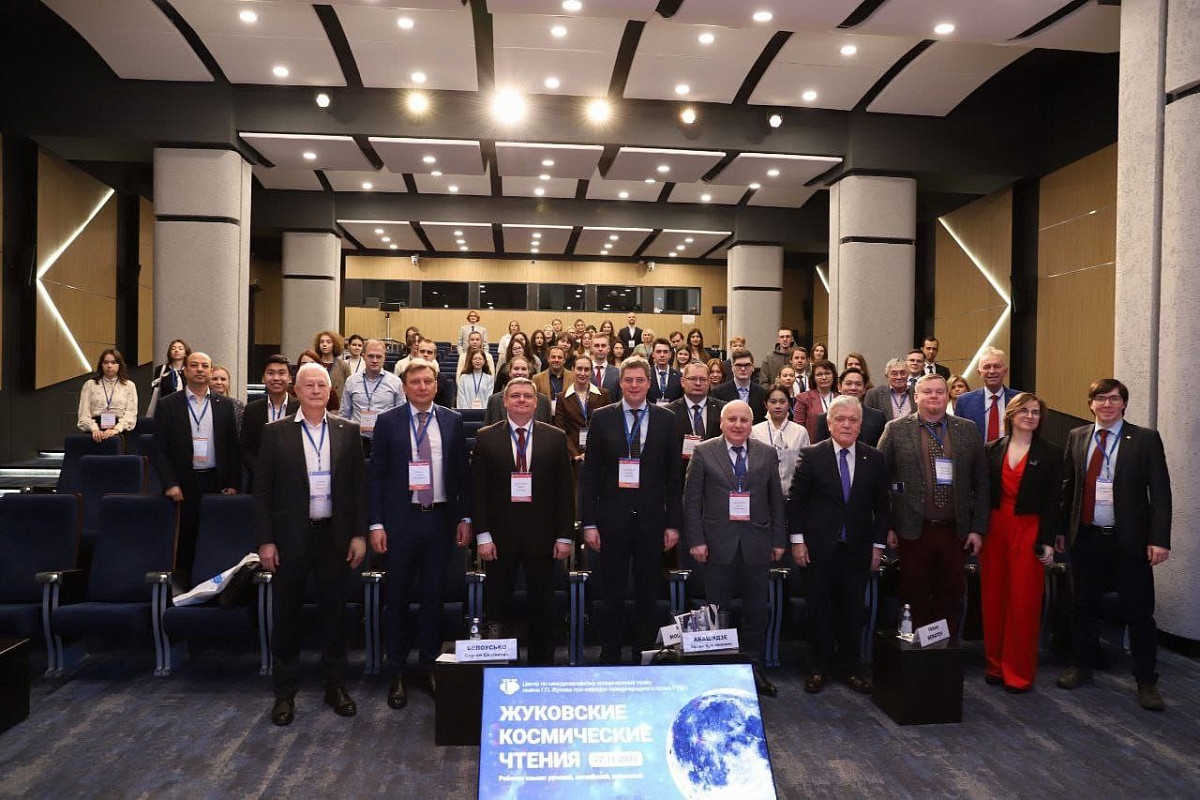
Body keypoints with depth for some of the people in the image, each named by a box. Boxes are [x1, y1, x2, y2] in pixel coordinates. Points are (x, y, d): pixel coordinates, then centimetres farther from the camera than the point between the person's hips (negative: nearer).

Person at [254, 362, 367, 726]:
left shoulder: (347, 431, 2)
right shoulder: (276, 433, -1)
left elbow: (359, 484, 3)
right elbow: (262, 490, 0)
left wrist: (359, 534, -1)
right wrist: (265, 541, -5)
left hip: (334, 536, 1)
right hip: (291, 537, -1)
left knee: (334, 613, 11)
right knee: (287, 615, 10)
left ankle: (335, 685, 26)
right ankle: (285, 692, 25)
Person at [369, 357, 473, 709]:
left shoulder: (452, 421, 5)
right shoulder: (387, 421, 0)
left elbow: (462, 473, 7)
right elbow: (376, 475, -1)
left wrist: (465, 518, 2)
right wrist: (376, 524, -7)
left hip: (441, 519, 2)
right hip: (401, 521, -1)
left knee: (433, 596, 11)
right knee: (397, 598, 7)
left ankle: (427, 667, 25)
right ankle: (396, 673, 20)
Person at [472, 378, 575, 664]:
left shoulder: (555, 437, 4)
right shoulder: (486, 437, 2)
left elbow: (565, 490, 2)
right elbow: (478, 490, 0)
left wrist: (565, 536, -2)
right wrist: (483, 535, -7)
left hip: (541, 535, 0)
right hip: (500, 534, 0)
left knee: (542, 606, 9)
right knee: (497, 606, 8)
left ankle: (541, 664, 22)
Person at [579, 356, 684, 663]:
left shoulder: (666, 419, 4)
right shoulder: (602, 418, 1)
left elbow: (673, 476, 5)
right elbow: (589, 474, 0)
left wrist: (673, 523, 1)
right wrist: (589, 523, -5)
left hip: (651, 520, 1)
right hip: (612, 520, -1)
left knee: (648, 594, 11)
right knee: (612, 594, 8)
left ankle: (645, 657, 25)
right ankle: (609, 656, 22)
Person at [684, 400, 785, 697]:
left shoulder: (767, 454, 6)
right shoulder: (703, 452, -1)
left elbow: (777, 501, 9)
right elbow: (692, 501, -2)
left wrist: (778, 540, 5)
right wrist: (696, 540, -8)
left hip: (756, 544, 2)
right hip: (718, 544, -2)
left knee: (756, 609, 9)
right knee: (719, 609, 7)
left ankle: (752, 666, 24)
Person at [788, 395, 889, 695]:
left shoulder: (874, 459, 3)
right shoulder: (812, 456, -3)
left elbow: (881, 506, 8)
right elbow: (796, 500, -1)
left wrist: (878, 545, 5)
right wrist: (797, 540, -5)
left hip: (858, 549, 2)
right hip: (820, 548, -1)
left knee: (853, 610, 9)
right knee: (821, 608, 8)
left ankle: (850, 666, 25)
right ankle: (820, 666, 23)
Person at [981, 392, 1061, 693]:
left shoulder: (1051, 454, 0)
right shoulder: (992, 450, 6)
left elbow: (1053, 501, -2)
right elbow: (983, 494, 8)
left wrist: (1047, 542, -8)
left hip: (1029, 532, -3)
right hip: (994, 530, 3)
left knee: (1023, 602, 0)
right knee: (993, 599, 8)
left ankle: (1019, 672, 12)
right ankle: (996, 665, 20)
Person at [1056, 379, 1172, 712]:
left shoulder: (1146, 439, -3)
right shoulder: (1076, 437, 6)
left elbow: (1160, 492, -7)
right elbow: (1067, 485, 9)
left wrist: (1159, 539, -13)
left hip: (1130, 540, -3)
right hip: (1086, 537, 3)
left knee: (1138, 612, 3)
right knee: (1082, 607, 14)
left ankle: (1146, 683, 18)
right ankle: (1081, 667, 30)